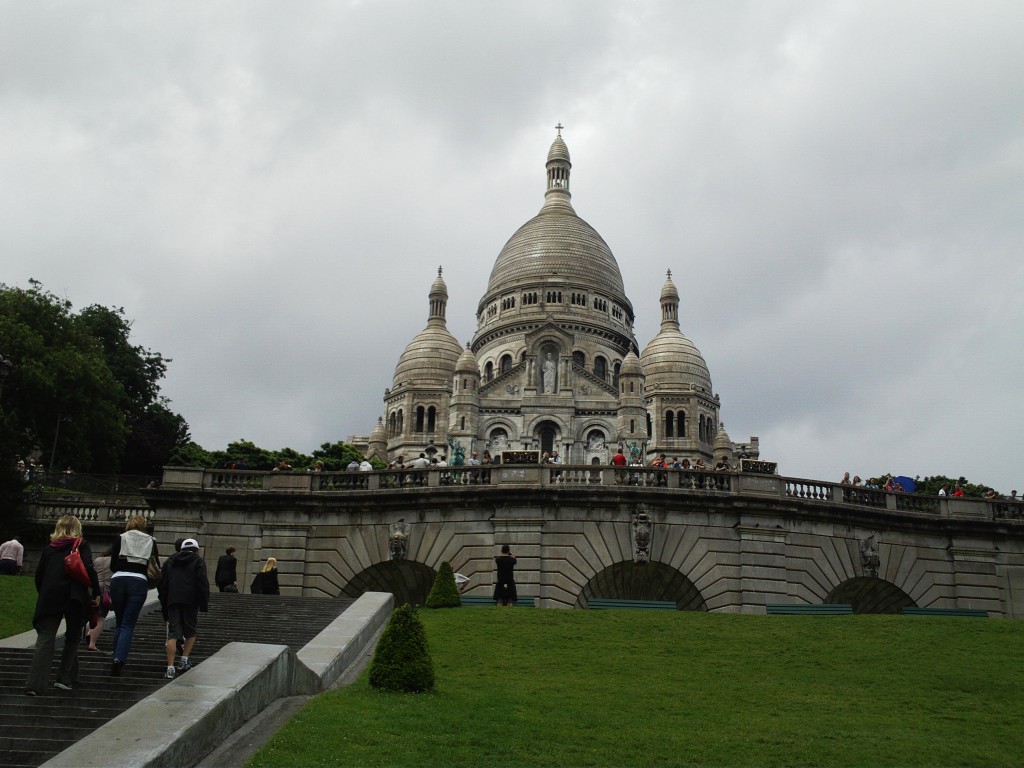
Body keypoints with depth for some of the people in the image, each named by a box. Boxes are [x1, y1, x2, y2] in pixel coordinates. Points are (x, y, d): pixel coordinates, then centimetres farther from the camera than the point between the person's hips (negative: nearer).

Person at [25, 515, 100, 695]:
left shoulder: (48, 549, 17)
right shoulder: (82, 545, 5)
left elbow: (39, 574, 14)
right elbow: (89, 569, -8)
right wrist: (96, 593, -3)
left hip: (49, 599, 3)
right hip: (74, 598, -2)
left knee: (44, 640, -1)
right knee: (73, 637, 14)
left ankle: (34, 684, -13)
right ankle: (65, 679, 11)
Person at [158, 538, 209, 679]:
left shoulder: (170, 561, 23)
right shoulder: (198, 562, 10)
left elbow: (162, 584, 20)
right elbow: (203, 583, -3)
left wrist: (163, 604, 21)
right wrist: (204, 604, -1)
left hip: (172, 601, 3)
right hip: (191, 601, -3)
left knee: (173, 634, -1)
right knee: (191, 631, 15)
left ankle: (170, 668, -10)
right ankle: (184, 662, 9)